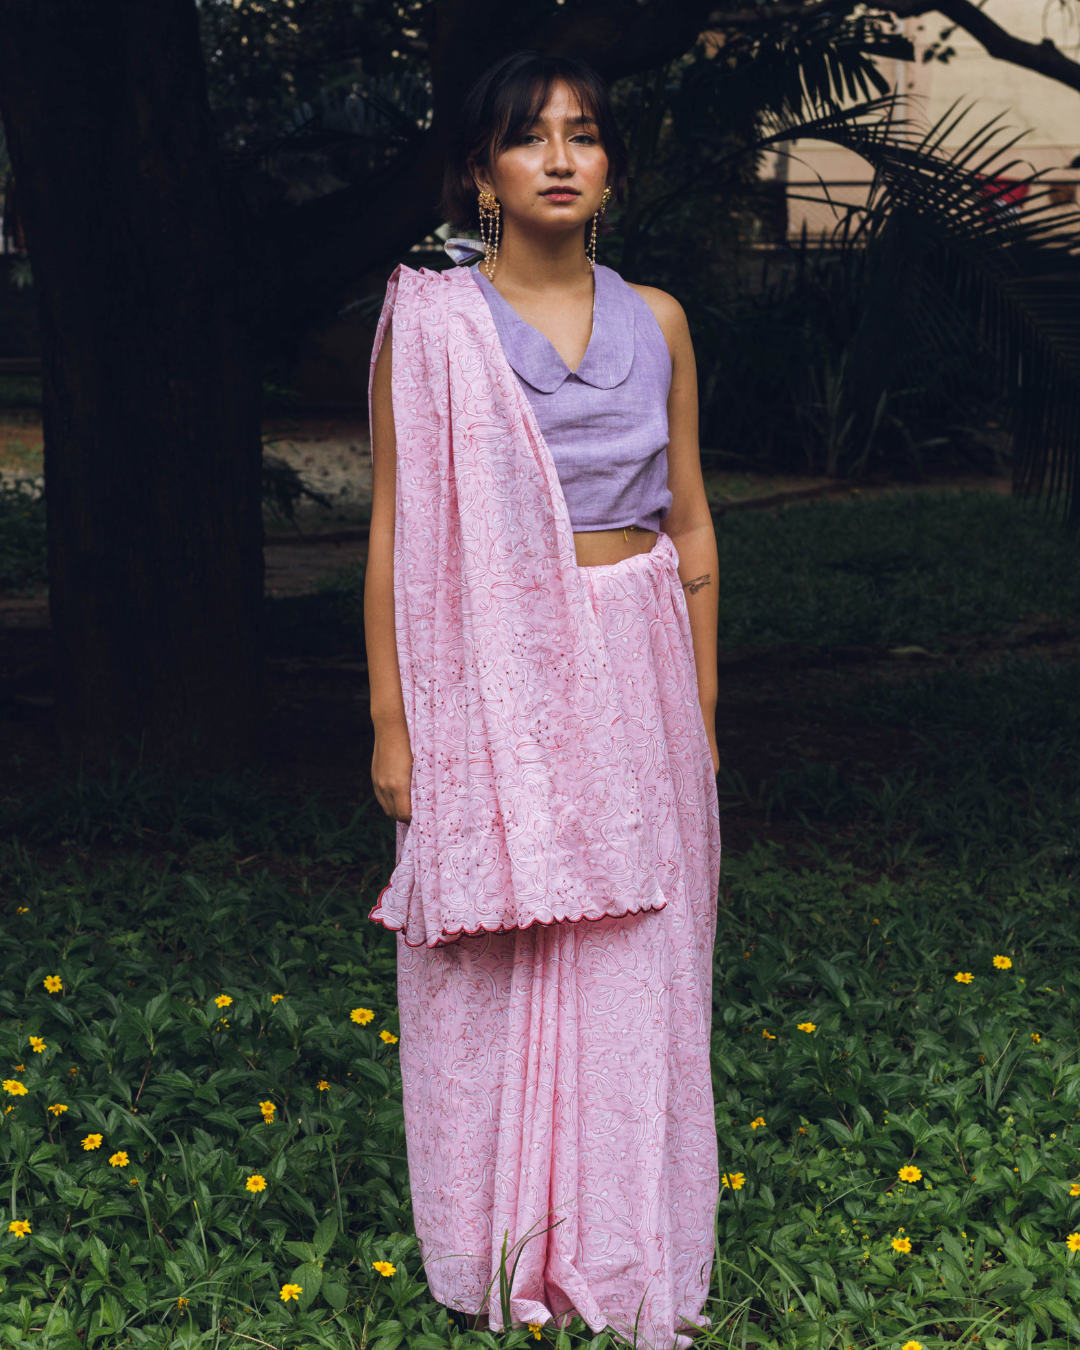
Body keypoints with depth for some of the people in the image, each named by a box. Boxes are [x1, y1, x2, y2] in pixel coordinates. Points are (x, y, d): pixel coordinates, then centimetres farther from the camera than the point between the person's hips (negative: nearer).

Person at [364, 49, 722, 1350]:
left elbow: (690, 529, 11)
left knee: (637, 972, 8)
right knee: (489, 971, 5)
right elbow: (393, 536, -2)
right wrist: (392, 725, -5)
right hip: (490, 681, -2)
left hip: (634, 679, 3)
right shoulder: (428, 322, -3)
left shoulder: (655, 321, 6)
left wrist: (702, 710, 10)